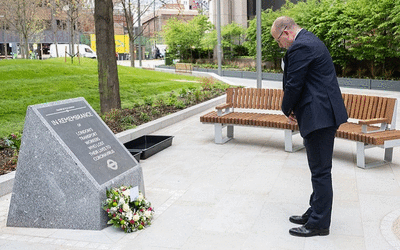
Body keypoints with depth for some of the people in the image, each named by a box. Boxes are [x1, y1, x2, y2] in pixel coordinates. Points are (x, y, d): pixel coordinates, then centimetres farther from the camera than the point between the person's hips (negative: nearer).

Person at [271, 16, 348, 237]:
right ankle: (315, 213, 30)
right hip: (324, 113, 11)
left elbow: (293, 85, -17)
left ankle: (319, 223, 7)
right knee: (319, 169, 17)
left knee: (320, 171, -3)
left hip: (319, 116, -11)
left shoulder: (300, 47, -16)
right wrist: (294, 110, 11)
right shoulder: (310, 41, 18)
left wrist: (287, 110, 0)